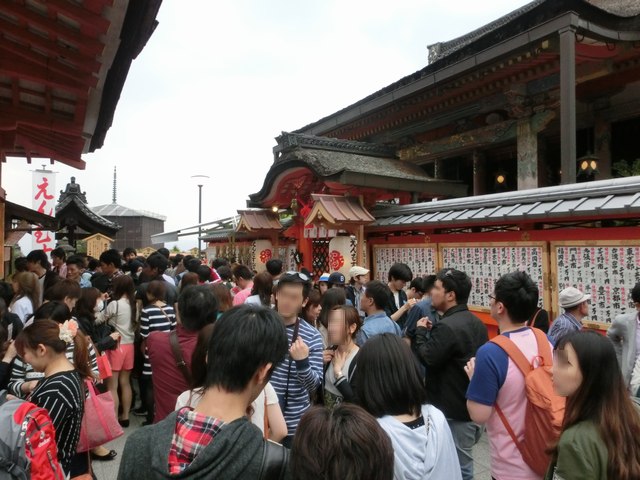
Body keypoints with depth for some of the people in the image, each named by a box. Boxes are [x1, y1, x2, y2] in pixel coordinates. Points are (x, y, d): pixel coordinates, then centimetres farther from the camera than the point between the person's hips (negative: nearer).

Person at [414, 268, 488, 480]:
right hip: (474, 407, 9)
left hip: (455, 412, -9)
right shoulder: (476, 322, 7)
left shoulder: (447, 327, -24)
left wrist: (420, 331, -7)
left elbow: (425, 359, -18)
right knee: (463, 462, 20)